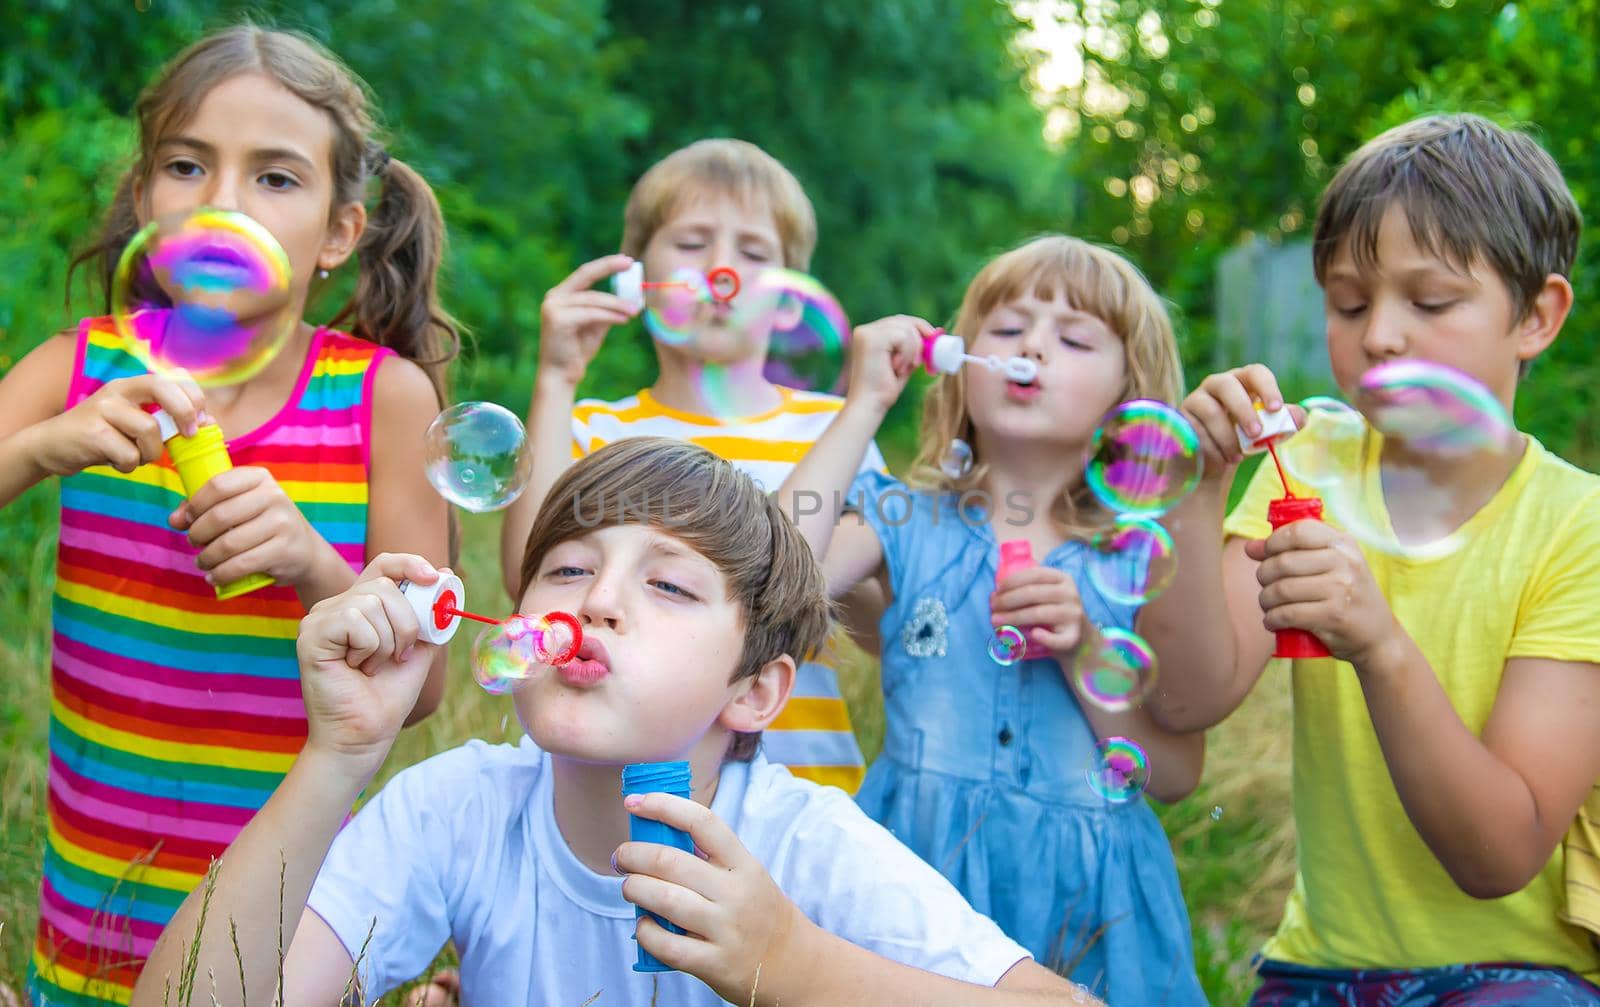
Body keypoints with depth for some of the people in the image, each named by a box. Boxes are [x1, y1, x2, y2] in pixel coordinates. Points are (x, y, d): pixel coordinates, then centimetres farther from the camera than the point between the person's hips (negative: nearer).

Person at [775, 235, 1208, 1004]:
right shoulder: (904, 520, 1)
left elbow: (1175, 776, -1)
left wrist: (1084, 649, -16)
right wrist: (864, 405, -14)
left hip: (1084, 895, 1)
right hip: (921, 867, -1)